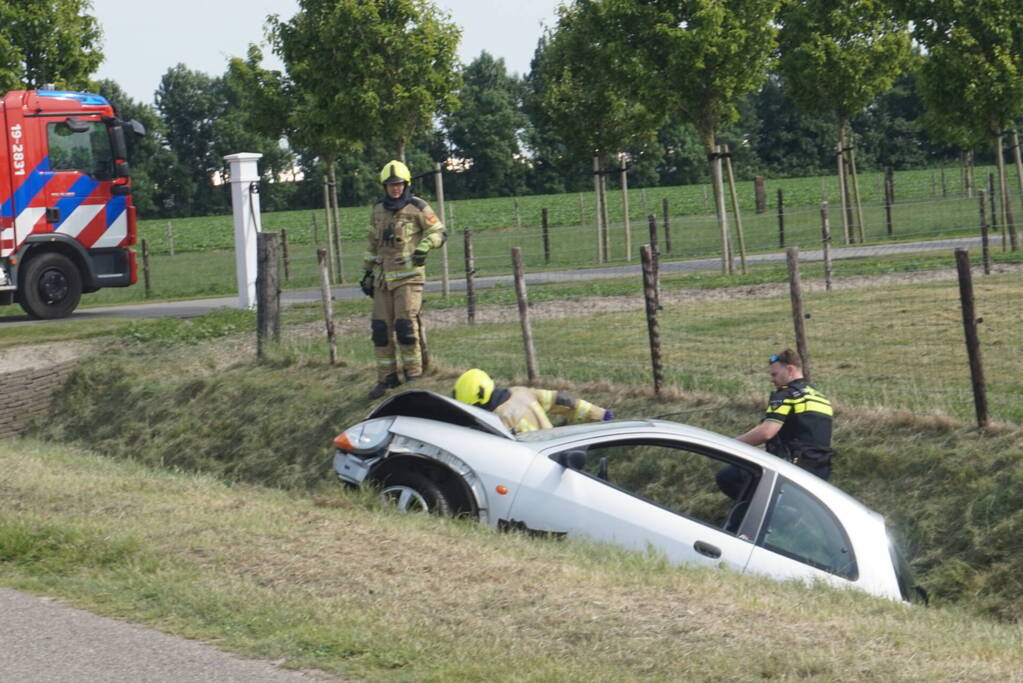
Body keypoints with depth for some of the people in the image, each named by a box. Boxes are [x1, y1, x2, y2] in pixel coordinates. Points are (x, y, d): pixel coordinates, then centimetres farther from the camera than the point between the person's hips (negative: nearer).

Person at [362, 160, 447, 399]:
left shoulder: (417, 207, -2)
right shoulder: (378, 210, 15)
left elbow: (439, 232, 0)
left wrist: (424, 247, -17)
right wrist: (368, 272, 21)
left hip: (408, 275, -5)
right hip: (383, 277, 5)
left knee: (406, 325, -12)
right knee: (381, 328, 2)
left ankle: (414, 374, -2)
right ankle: (387, 378, 8)